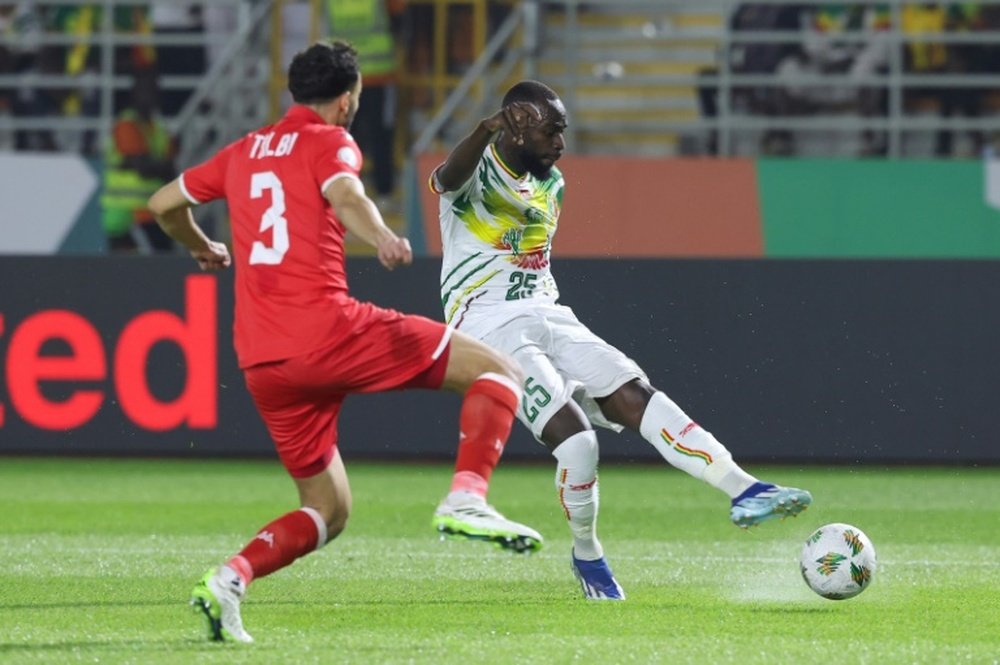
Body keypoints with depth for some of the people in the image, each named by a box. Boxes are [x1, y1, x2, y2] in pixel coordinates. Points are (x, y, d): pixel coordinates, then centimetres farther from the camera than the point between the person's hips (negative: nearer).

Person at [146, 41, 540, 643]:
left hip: (261, 361, 7)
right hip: (326, 327, -7)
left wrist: (204, 249, 49)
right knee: (498, 371, 0)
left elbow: (164, 205, 30)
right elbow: (344, 194, -19)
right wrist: (383, 239, -38)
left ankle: (230, 579, -6)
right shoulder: (329, 142, 4)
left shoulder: (244, 153, 22)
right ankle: (468, 497, -22)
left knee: (329, 511, 17)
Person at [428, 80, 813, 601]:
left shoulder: (551, 185, 18)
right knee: (575, 437, -23)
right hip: (491, 328, -7)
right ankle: (586, 555, -1)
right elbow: (449, 177, -33)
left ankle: (744, 491, -22)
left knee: (636, 396, -14)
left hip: (548, 318, 7)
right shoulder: (476, 176, -7)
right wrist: (487, 130, -53)